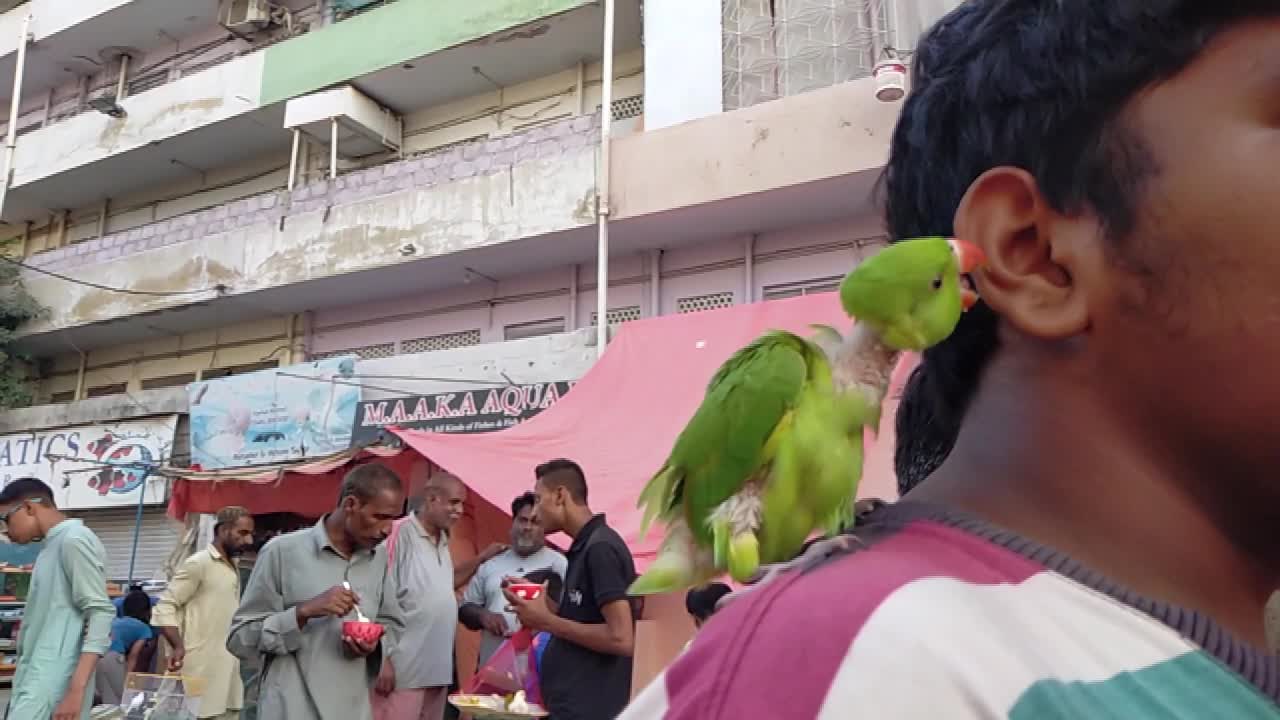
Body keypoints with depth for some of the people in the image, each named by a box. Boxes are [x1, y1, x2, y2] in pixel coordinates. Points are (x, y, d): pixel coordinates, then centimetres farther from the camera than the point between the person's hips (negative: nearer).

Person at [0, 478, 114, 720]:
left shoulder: (74, 540, -9)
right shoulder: (53, 546, 21)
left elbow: (100, 614, -17)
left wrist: (76, 691, -24)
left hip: (51, 688, -9)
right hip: (37, 684, 9)